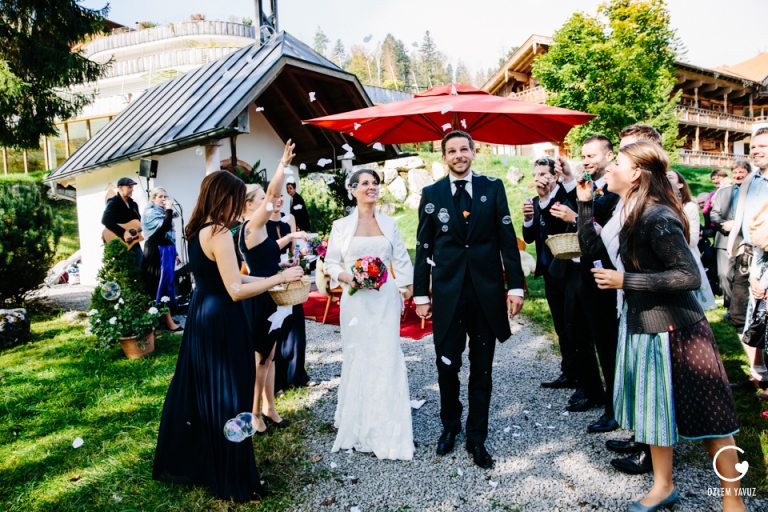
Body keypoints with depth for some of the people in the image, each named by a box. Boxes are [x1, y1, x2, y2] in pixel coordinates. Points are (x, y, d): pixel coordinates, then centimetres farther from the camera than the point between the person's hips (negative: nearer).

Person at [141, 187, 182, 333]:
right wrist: (169, 210, -25)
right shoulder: (150, 213, -9)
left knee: (163, 283, 11)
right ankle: (168, 320, -9)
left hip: (166, 251, 9)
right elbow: (164, 227, -26)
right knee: (163, 283, -9)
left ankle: (163, 316, 17)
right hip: (157, 253, -9)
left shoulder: (162, 212, 18)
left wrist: (174, 253, 19)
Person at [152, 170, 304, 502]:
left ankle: (185, 462, 37)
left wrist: (269, 281, 14)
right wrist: (279, 278, -17)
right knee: (226, 397, 3)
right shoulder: (219, 234, -20)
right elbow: (236, 291, -23)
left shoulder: (198, 230, 8)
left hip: (200, 317, 9)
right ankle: (233, 479, 17)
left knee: (198, 391, 20)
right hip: (221, 322, -9)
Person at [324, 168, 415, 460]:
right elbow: (331, 263, 4)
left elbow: (401, 262, 9)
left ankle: (387, 430, 11)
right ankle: (358, 426, 20)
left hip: (385, 300, 1)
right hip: (355, 300, -1)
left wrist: (410, 293, 2)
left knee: (387, 357, -1)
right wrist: (347, 278, -15)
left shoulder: (389, 224, 9)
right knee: (357, 357, 4)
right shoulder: (341, 226, 4)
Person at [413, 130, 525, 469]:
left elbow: (507, 239, 2)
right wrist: (420, 294, 2)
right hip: (447, 292, 0)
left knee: (482, 369, 10)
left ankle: (477, 438, 25)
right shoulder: (431, 194, 5)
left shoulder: (493, 188, 4)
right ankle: (450, 426, 33)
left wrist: (515, 286, -4)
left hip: (486, 292, 0)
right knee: (446, 365, 8)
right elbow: (424, 247, 4)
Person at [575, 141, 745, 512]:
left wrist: (625, 281, -24)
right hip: (642, 324, 9)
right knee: (655, 407, 18)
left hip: (673, 326, -9)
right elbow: (590, 243, 13)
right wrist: (584, 202, 6)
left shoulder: (657, 217, -21)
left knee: (706, 412, 6)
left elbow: (689, 276, -25)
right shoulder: (628, 214, 5)